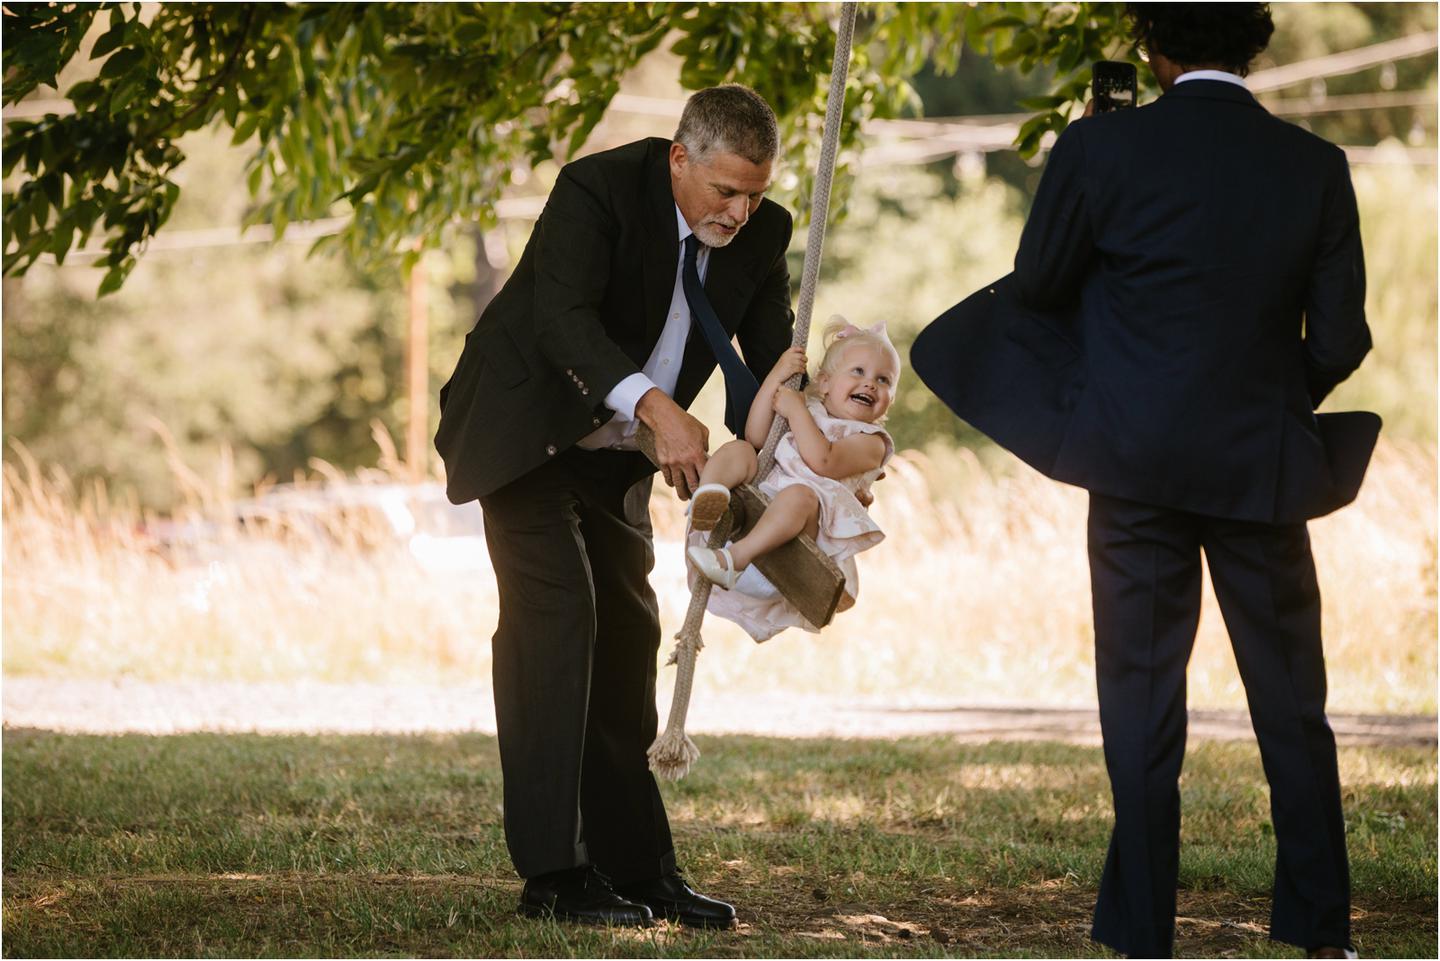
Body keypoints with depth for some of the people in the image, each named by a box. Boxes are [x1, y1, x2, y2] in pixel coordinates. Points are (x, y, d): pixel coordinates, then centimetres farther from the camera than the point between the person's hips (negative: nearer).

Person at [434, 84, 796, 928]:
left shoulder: (761, 234, -7)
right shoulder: (598, 191, -25)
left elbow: (771, 363, -5)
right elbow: (563, 317, -38)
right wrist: (657, 408, -52)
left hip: (614, 450, 7)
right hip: (525, 430, -6)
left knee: (627, 634, 7)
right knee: (555, 613, -17)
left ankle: (637, 866, 14)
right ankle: (553, 874, -17)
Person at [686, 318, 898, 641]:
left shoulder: (871, 442, 6)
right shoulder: (808, 411, 25)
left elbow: (822, 461, -13)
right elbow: (755, 438, 9)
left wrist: (795, 411, -5)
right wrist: (776, 377, 6)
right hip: (760, 496, 6)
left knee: (800, 493, -37)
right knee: (737, 449, -11)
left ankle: (736, 557, -55)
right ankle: (709, 495, -44)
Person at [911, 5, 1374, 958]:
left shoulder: (1102, 149, -12)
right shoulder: (1316, 167, -5)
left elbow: (1036, 287, -1)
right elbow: (1339, 340, -2)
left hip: (1140, 462, -1)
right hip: (1262, 468, 2)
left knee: (1143, 701, 7)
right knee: (1292, 707, 12)